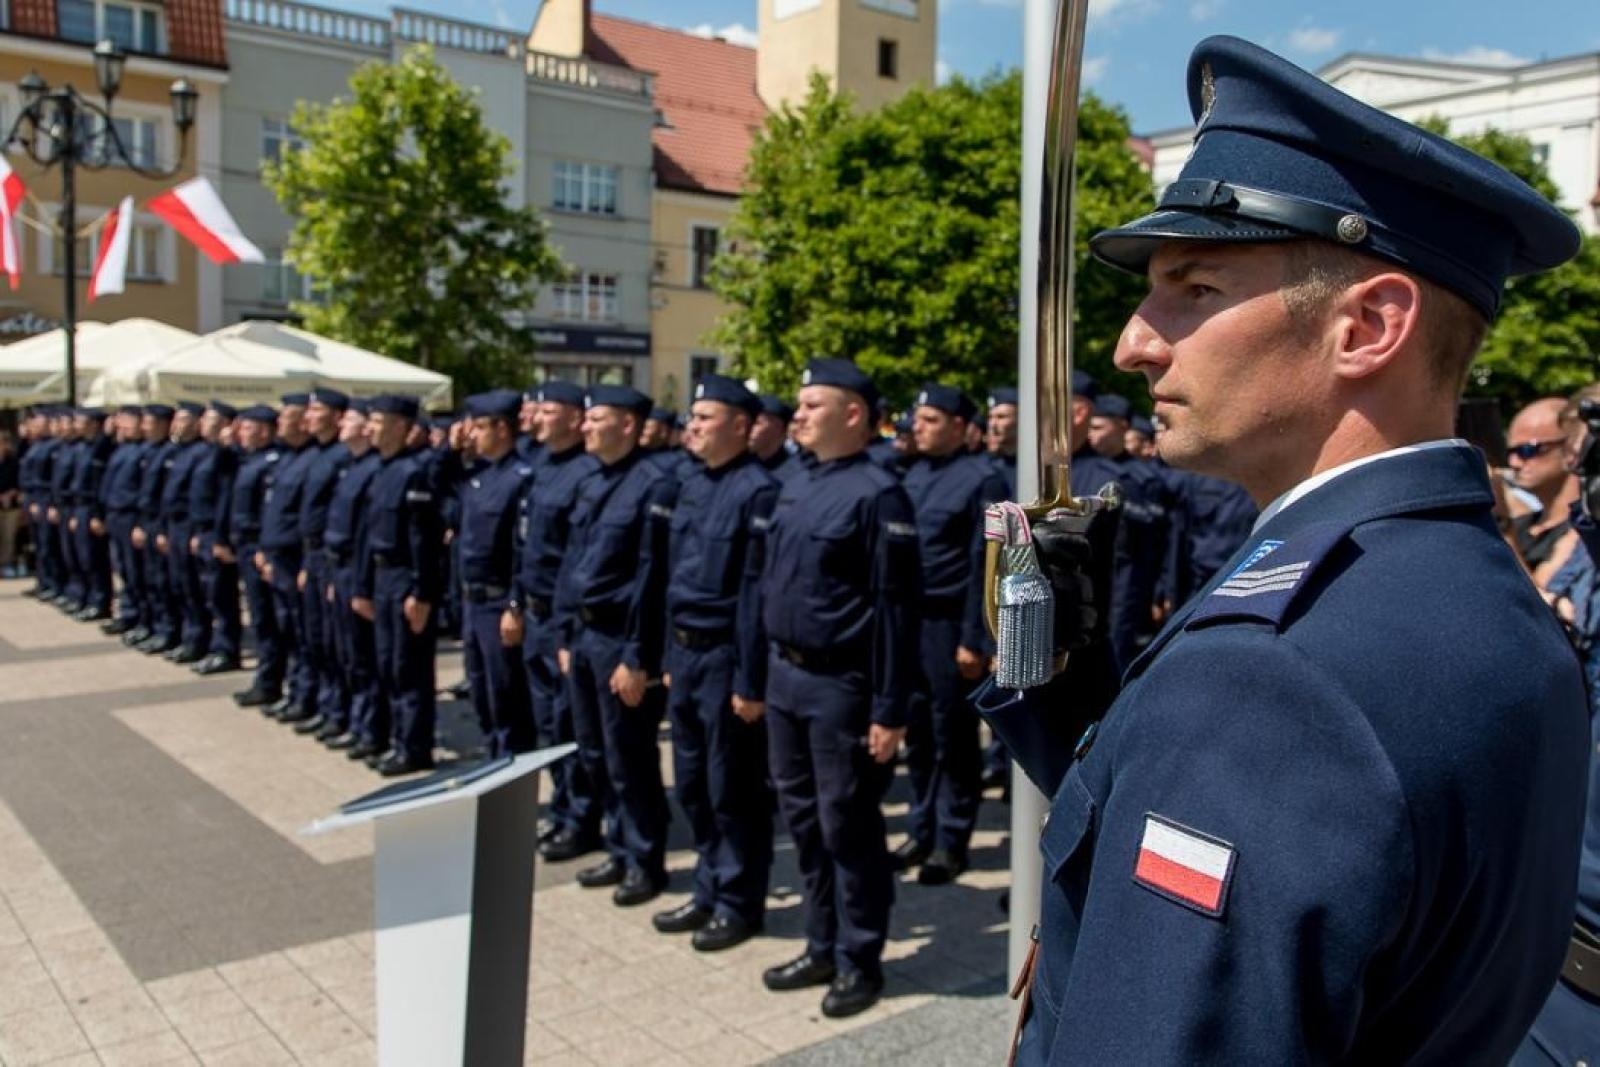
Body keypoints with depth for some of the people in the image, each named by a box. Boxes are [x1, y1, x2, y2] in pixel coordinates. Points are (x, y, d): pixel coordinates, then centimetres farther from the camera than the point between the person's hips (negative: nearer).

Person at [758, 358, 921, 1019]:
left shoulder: (877, 495, -14)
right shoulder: (794, 491, 11)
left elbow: (895, 609, -17)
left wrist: (889, 711, -18)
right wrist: (761, 672, 15)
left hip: (840, 686, -8)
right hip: (785, 678, 8)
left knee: (847, 828, 4)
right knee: (803, 821, 16)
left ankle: (860, 960, 21)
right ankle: (822, 947, 32)